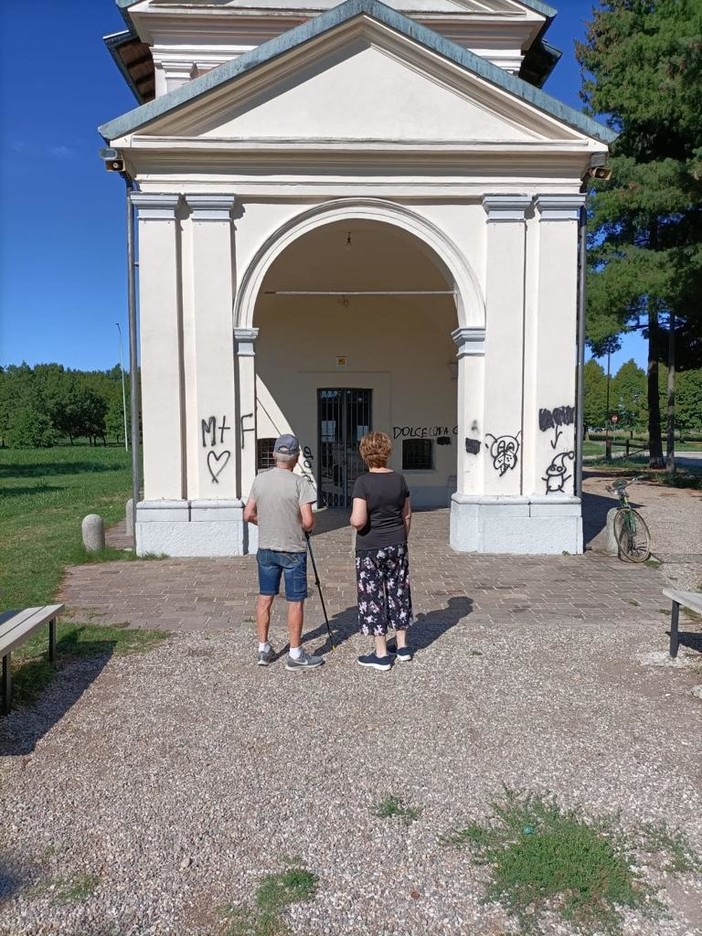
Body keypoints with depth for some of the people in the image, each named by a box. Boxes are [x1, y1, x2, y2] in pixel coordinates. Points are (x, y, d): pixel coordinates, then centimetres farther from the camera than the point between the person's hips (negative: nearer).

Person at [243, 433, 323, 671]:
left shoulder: (260, 479, -1)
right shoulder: (299, 483, -15)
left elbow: (248, 515, 3)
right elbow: (308, 521, -19)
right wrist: (304, 528, 3)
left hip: (265, 549, 5)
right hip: (293, 550, -4)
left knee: (265, 598, 14)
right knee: (295, 601, 5)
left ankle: (263, 650, 24)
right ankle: (295, 655, 13)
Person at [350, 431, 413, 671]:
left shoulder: (363, 482, -17)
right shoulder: (399, 480, 0)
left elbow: (358, 521, -23)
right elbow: (407, 516, 8)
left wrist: (352, 520, -1)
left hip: (370, 548, -5)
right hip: (397, 546, 5)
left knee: (373, 597, 5)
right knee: (398, 592, 16)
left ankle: (381, 655, 12)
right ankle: (402, 647, 27)